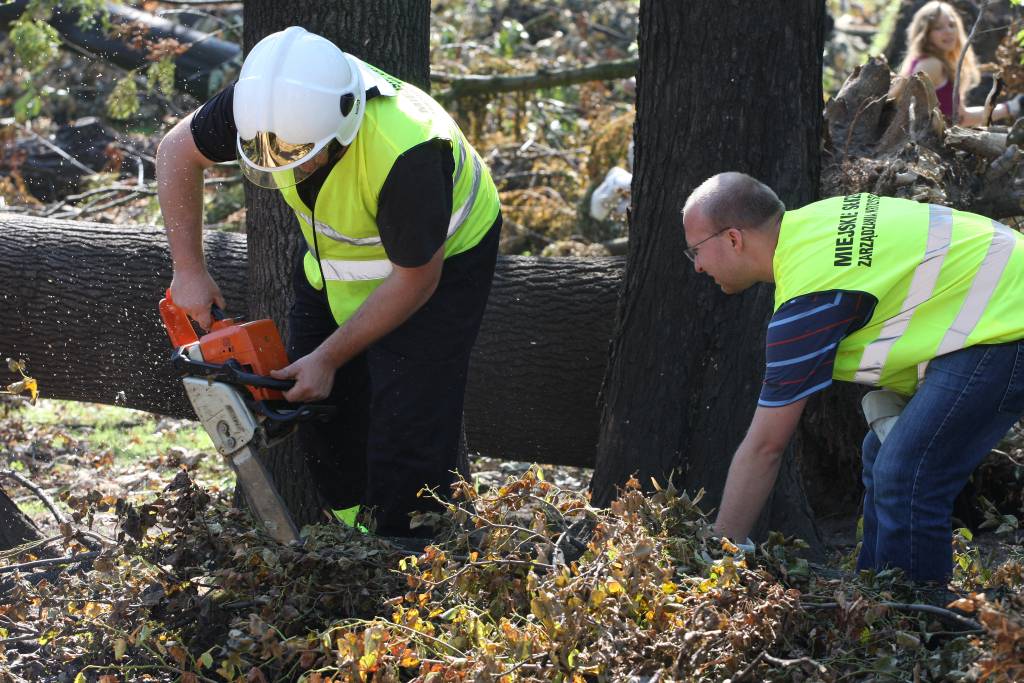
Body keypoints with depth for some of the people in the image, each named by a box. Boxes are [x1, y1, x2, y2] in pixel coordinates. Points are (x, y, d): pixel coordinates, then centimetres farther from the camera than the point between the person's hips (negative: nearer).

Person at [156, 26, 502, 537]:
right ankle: (352, 527, 27)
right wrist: (188, 271, -11)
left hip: (440, 261, -6)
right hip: (334, 255, 6)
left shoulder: (406, 153, -42)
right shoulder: (272, 103, -28)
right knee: (315, 403, 8)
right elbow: (177, 152, -8)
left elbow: (415, 280, -27)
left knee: (408, 431, -12)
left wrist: (328, 358, -20)